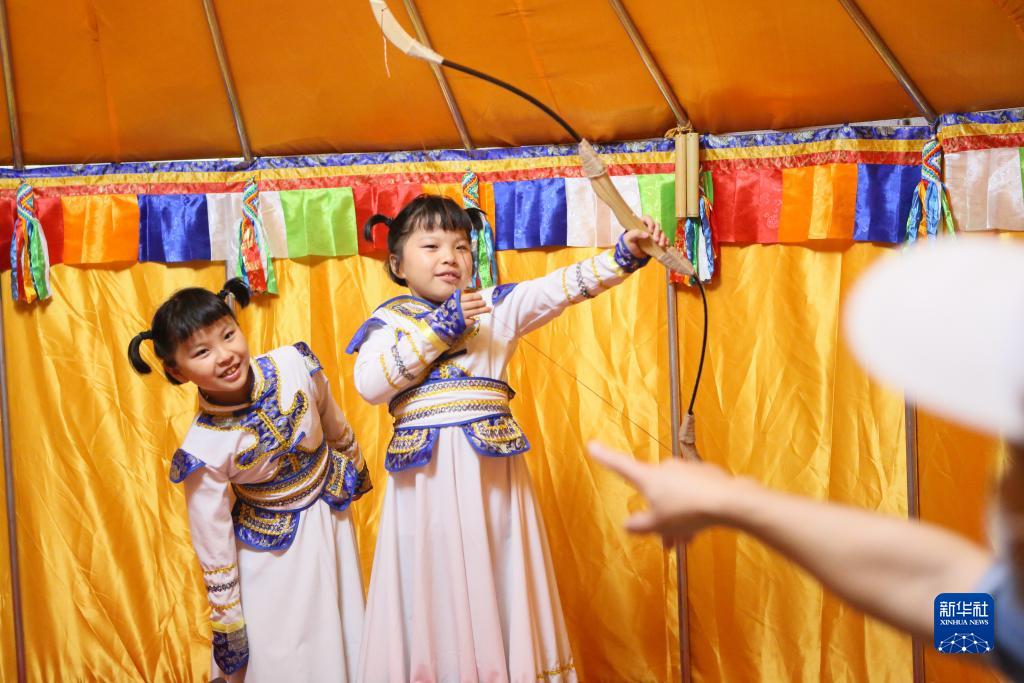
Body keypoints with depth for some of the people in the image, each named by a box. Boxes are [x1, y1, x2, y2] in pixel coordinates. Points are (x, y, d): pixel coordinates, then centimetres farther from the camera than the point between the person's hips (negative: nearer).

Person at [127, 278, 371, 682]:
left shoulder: (295, 365, -22)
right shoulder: (204, 450, -28)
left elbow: (336, 427, 1)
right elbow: (213, 546, -16)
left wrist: (356, 471, 17)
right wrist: (227, 625, -8)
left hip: (332, 516, 4)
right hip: (273, 549, -3)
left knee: (344, 641, 19)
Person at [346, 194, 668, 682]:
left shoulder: (496, 307, 7)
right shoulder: (389, 321, 5)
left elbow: (559, 288, -6)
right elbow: (370, 384, -11)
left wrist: (624, 254, -20)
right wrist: (438, 328, -10)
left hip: (491, 466, 1)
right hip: (426, 471, -1)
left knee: (496, 580, 6)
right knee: (432, 586, 4)